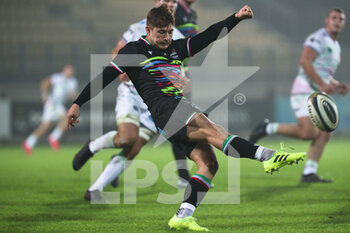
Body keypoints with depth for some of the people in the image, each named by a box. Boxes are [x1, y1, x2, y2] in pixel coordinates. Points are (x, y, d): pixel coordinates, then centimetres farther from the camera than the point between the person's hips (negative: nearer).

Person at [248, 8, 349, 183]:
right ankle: (268, 128, -7)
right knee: (308, 132, -22)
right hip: (305, 91, -9)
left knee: (324, 135, -3)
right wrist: (322, 84, -23)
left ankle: (309, 173, -4)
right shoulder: (318, 38, -7)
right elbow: (305, 61, -20)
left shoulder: (335, 47, 23)